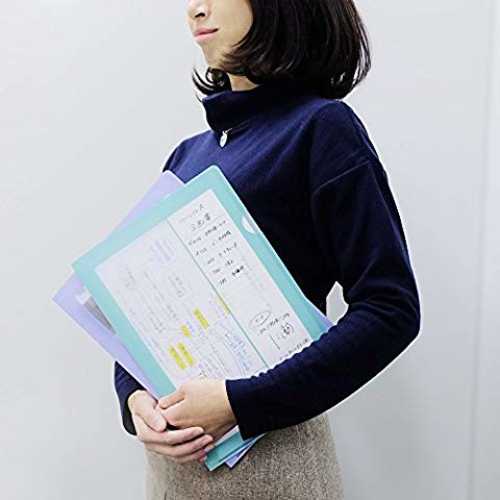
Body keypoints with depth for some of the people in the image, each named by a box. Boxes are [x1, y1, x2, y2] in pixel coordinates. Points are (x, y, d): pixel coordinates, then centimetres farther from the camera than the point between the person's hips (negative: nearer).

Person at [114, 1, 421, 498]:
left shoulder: (321, 128, -9)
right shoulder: (188, 154, 9)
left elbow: (391, 309, -16)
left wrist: (240, 402, -19)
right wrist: (134, 396, -7)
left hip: (268, 444, -6)